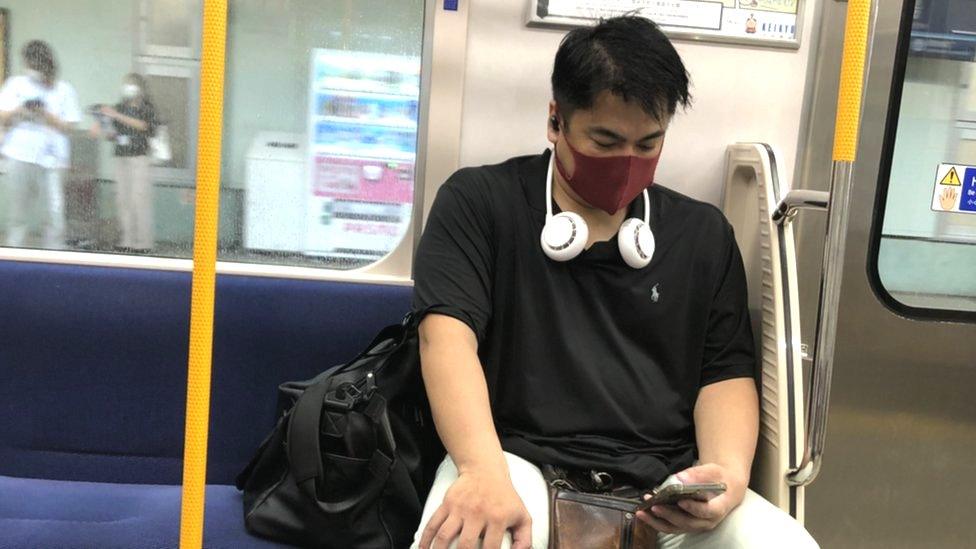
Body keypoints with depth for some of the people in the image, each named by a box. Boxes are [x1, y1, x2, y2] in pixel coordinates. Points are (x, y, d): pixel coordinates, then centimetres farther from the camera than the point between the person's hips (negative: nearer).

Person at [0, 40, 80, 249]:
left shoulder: (64, 90, 7)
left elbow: (68, 126, 3)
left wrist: (46, 115, -12)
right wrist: (17, 111, -7)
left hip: (51, 160, -2)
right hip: (20, 155, 2)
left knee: (55, 212, -9)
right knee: (17, 214, 5)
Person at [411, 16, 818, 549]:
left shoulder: (704, 234, 14)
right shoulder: (478, 203, 3)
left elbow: (727, 374, 12)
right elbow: (448, 334, -9)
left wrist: (729, 473, -10)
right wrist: (484, 473, -25)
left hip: (664, 485, 4)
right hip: (521, 462, -3)